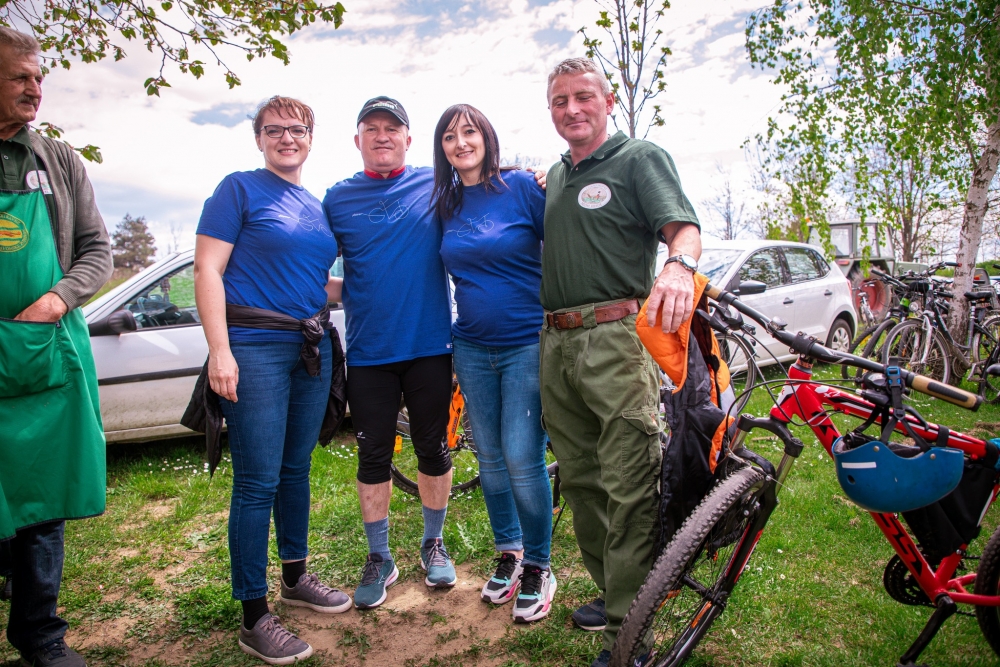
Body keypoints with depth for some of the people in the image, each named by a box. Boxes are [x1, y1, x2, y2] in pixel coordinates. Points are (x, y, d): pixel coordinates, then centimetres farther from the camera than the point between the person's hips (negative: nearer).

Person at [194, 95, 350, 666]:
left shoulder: (317, 206, 16)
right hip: (255, 350, -6)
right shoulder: (240, 188, -1)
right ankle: (255, 618, 10)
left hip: (311, 350, 7)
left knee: (297, 469, 16)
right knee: (258, 483, -3)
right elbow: (208, 270, -9)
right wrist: (220, 350, -18)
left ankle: (296, 577, 33)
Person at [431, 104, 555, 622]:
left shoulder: (523, 187, -6)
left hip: (527, 345, -5)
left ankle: (538, 567, 16)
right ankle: (509, 553, 32)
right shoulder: (445, 205, 9)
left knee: (522, 460, -6)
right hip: (471, 349, 5)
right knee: (489, 457, 12)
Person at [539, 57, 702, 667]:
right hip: (555, 344, 7)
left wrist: (680, 266, -32)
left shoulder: (640, 157, 2)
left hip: (615, 339, -7)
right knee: (579, 478, 13)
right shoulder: (556, 175, 22)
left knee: (628, 487, -7)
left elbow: (684, 227, -12)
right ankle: (611, 590, 28)